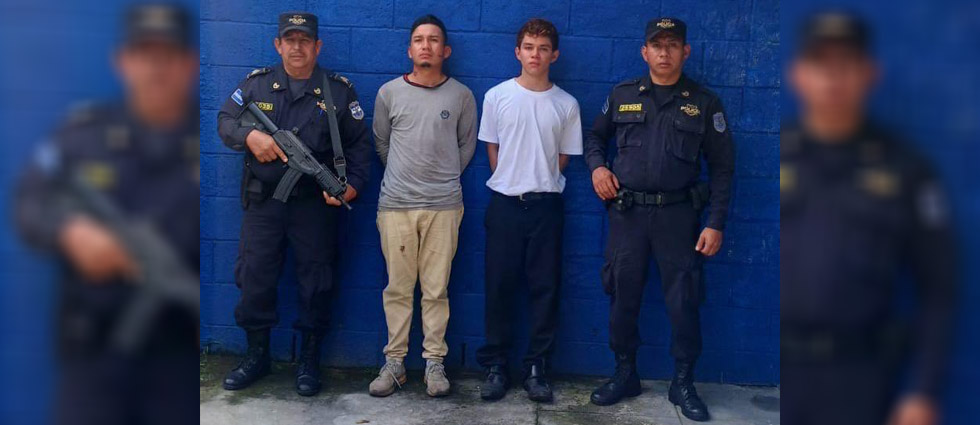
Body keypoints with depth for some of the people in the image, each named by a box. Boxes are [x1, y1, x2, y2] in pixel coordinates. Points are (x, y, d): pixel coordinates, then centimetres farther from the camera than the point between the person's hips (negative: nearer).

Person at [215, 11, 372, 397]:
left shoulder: (339, 89, 3)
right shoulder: (256, 84, 6)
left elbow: (359, 143, 3)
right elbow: (225, 122, 6)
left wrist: (353, 183, -11)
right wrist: (249, 136, -15)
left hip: (316, 204, -1)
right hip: (262, 202, 2)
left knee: (316, 282, 5)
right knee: (253, 278, 6)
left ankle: (309, 361, 21)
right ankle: (257, 355, 25)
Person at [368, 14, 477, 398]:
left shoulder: (461, 96, 3)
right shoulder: (389, 92, 5)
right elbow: (381, 143, 14)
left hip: (443, 206, 0)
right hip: (396, 204, 1)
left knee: (436, 290, 4)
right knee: (398, 288, 5)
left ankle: (434, 362, 14)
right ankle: (394, 362, 15)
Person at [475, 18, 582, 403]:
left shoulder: (566, 104, 2)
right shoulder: (497, 96, 0)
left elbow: (563, 157, 9)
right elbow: (491, 148, 7)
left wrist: (538, 180, 4)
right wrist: (514, 181, 5)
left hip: (546, 205, 1)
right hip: (504, 203, -1)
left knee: (545, 288, 4)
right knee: (499, 287, 3)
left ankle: (536, 368, 15)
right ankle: (495, 366, 14)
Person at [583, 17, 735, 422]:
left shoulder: (704, 102, 1)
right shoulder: (622, 95, 5)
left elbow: (722, 167, 2)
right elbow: (595, 137, 20)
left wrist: (715, 224, -5)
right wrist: (597, 165, -2)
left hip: (678, 214, -1)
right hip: (627, 213, 2)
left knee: (683, 302, 3)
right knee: (622, 297, 8)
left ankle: (683, 383, 20)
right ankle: (625, 374, 25)